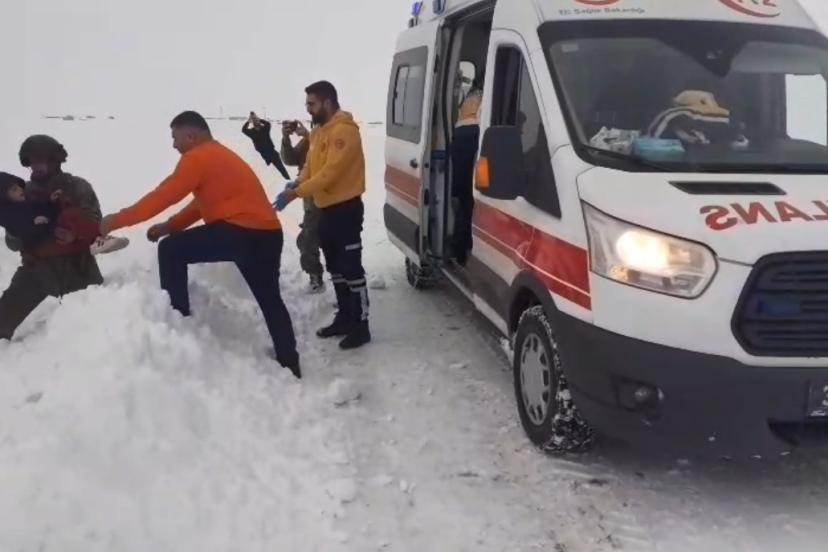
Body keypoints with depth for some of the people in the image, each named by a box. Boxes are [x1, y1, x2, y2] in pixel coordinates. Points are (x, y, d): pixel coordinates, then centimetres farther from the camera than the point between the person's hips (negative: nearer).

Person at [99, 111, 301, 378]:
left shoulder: (197, 157, -5)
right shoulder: (219, 156, 26)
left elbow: (163, 195, -8)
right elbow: (203, 202, 27)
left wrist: (118, 220, 0)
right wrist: (169, 226, 18)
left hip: (240, 232, -10)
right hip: (268, 235, 10)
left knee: (170, 250, 1)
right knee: (270, 300, 20)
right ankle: (290, 366, 24)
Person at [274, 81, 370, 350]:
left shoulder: (343, 131, -19)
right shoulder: (320, 130, 13)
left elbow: (330, 172, -26)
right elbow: (311, 164, 17)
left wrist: (296, 192, -26)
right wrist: (297, 182, -4)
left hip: (346, 208, -10)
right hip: (327, 208, 10)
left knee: (351, 268, -7)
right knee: (335, 267, 16)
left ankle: (361, 325, -1)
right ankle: (344, 318, 26)